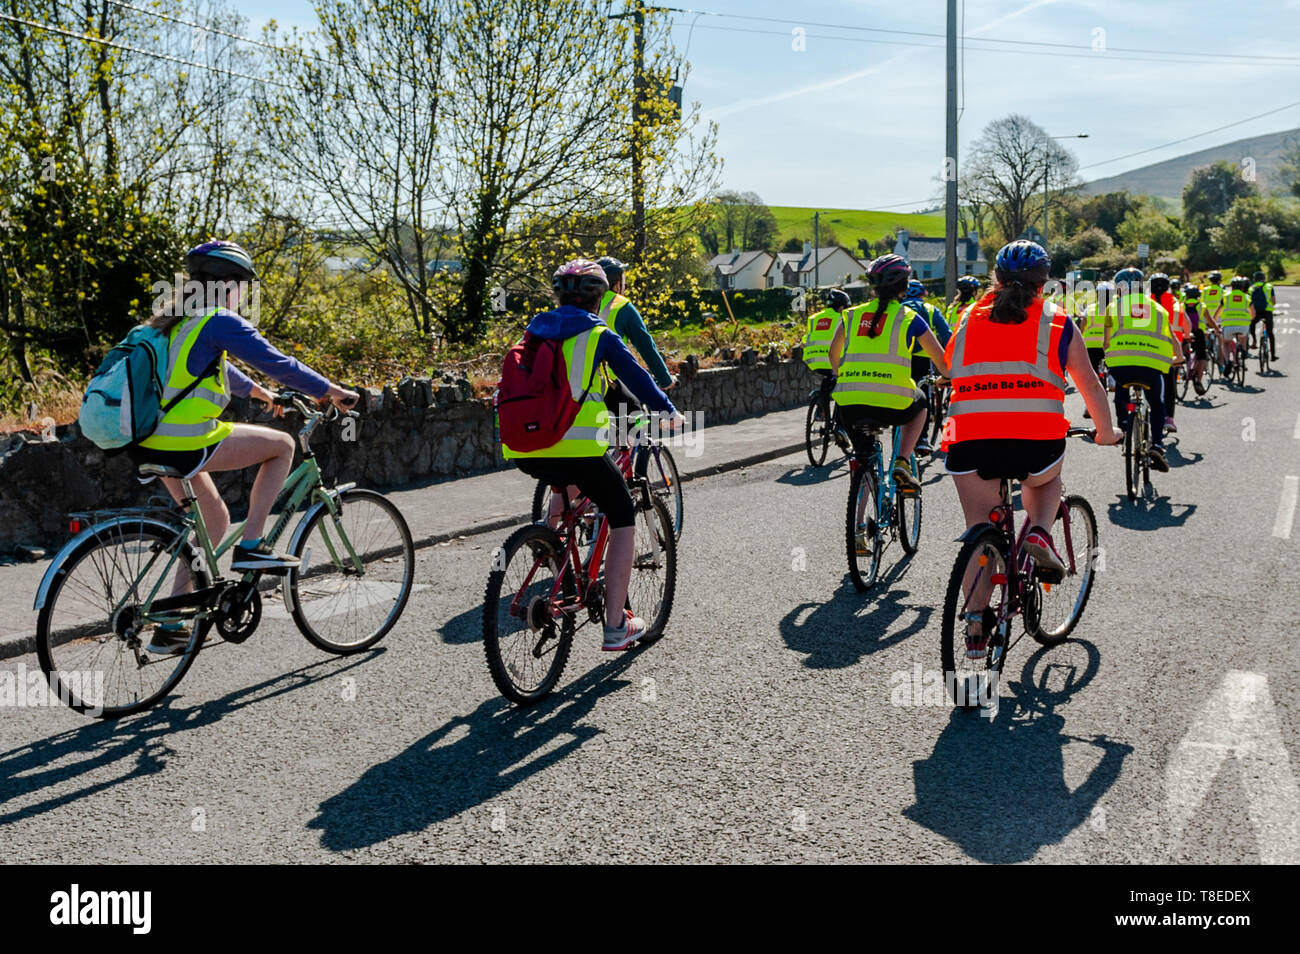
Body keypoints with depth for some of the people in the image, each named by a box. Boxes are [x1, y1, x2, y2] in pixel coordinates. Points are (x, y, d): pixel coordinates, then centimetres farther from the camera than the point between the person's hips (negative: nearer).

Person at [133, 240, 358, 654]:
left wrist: (256, 391, 48)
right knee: (282, 445, 7)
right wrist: (330, 391, 6)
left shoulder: (179, 322, 19)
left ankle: (170, 627, 24)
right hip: (186, 445, -9)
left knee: (215, 521, 22)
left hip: (148, 444, 9)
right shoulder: (221, 322, -10)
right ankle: (250, 547, 5)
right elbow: (278, 364, -7)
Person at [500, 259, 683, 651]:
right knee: (623, 519, 12)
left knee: (568, 484, 39)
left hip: (523, 450, 6)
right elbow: (637, 378, 8)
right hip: (576, 446, -6)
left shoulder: (535, 332, 18)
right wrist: (669, 412, 24)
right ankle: (616, 626, 8)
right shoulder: (599, 335, 4)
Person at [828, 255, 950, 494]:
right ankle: (902, 462, 13)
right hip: (892, 406, -1)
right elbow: (942, 363, 12)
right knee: (920, 404, 30)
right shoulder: (909, 318, 6)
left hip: (849, 407, 1)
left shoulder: (852, 315, 13)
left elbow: (834, 355, 27)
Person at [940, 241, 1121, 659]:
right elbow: (1090, 385, 21)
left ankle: (976, 626, 9)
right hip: (1037, 436, -1)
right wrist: (1106, 432, 37)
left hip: (970, 436, 1)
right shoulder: (1057, 322, 16)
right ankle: (1040, 532, 6)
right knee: (1046, 480, 33)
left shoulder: (971, 317, 20)